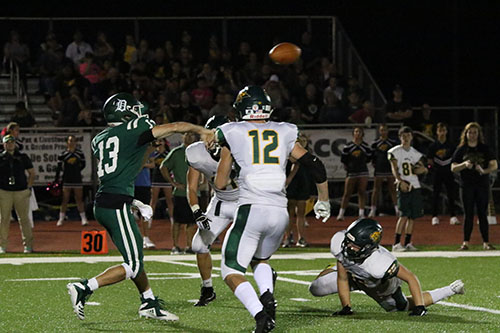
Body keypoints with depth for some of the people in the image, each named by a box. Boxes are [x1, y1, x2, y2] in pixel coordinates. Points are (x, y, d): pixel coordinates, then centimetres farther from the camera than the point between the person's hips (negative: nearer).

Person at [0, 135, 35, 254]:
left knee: (24, 219, 1)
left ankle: (28, 245, 6)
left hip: (22, 192, 0)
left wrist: (29, 187, 6)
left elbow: (32, 172, 14)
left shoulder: (23, 157, 8)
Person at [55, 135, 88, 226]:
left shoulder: (80, 153, 1)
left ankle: (83, 218, 10)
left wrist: (76, 171, 4)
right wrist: (56, 180, -7)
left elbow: (83, 165, 13)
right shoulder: (62, 155, -4)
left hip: (77, 180, 1)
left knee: (79, 200, 5)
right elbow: (58, 168, -3)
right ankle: (61, 219, 9)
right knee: (64, 200, 2)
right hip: (66, 180, -1)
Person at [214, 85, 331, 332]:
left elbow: (220, 184, 11)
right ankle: (267, 295, -2)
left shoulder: (233, 134, 6)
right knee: (260, 259, 29)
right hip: (280, 212, 4)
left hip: (251, 210, -4)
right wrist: (323, 201, 28)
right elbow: (315, 166, 14)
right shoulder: (284, 134, 15)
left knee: (232, 271, 3)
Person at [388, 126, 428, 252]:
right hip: (403, 186, -6)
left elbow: (423, 168, 17)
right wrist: (401, 181, -23)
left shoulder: (415, 153, 16)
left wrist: (422, 169, -8)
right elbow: (394, 170, -7)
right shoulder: (395, 152, 1)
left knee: (413, 216, 5)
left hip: (415, 186, 6)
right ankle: (396, 244, -14)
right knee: (404, 215, -15)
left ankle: (408, 243, 12)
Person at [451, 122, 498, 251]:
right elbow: (453, 168, 5)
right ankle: (465, 242, 0)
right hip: (467, 186, 0)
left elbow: (494, 165, 2)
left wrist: (484, 171, -18)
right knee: (468, 214, -1)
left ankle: (486, 242, 2)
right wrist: (464, 164, -15)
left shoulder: (485, 149, 7)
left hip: (482, 185, 0)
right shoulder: (461, 150, 7)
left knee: (482, 214, 0)